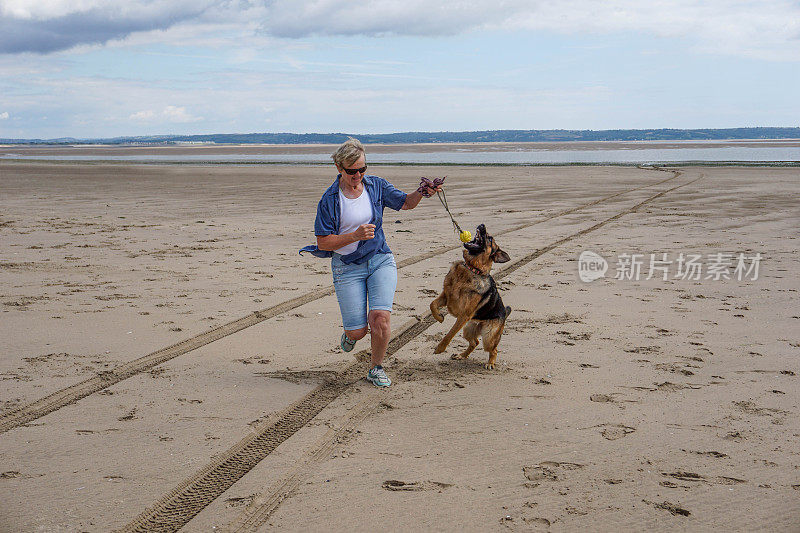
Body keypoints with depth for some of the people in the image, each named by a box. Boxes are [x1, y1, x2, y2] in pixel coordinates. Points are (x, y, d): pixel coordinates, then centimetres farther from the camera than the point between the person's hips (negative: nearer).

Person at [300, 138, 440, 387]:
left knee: (380, 317, -17)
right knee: (358, 331, -3)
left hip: (380, 260, 2)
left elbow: (406, 203, 11)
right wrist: (356, 236, -24)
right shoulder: (329, 200, -10)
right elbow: (323, 243, -11)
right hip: (347, 267, -2)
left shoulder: (376, 185, 0)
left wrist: (421, 192, -11)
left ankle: (376, 368, 7)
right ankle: (351, 332, 38)